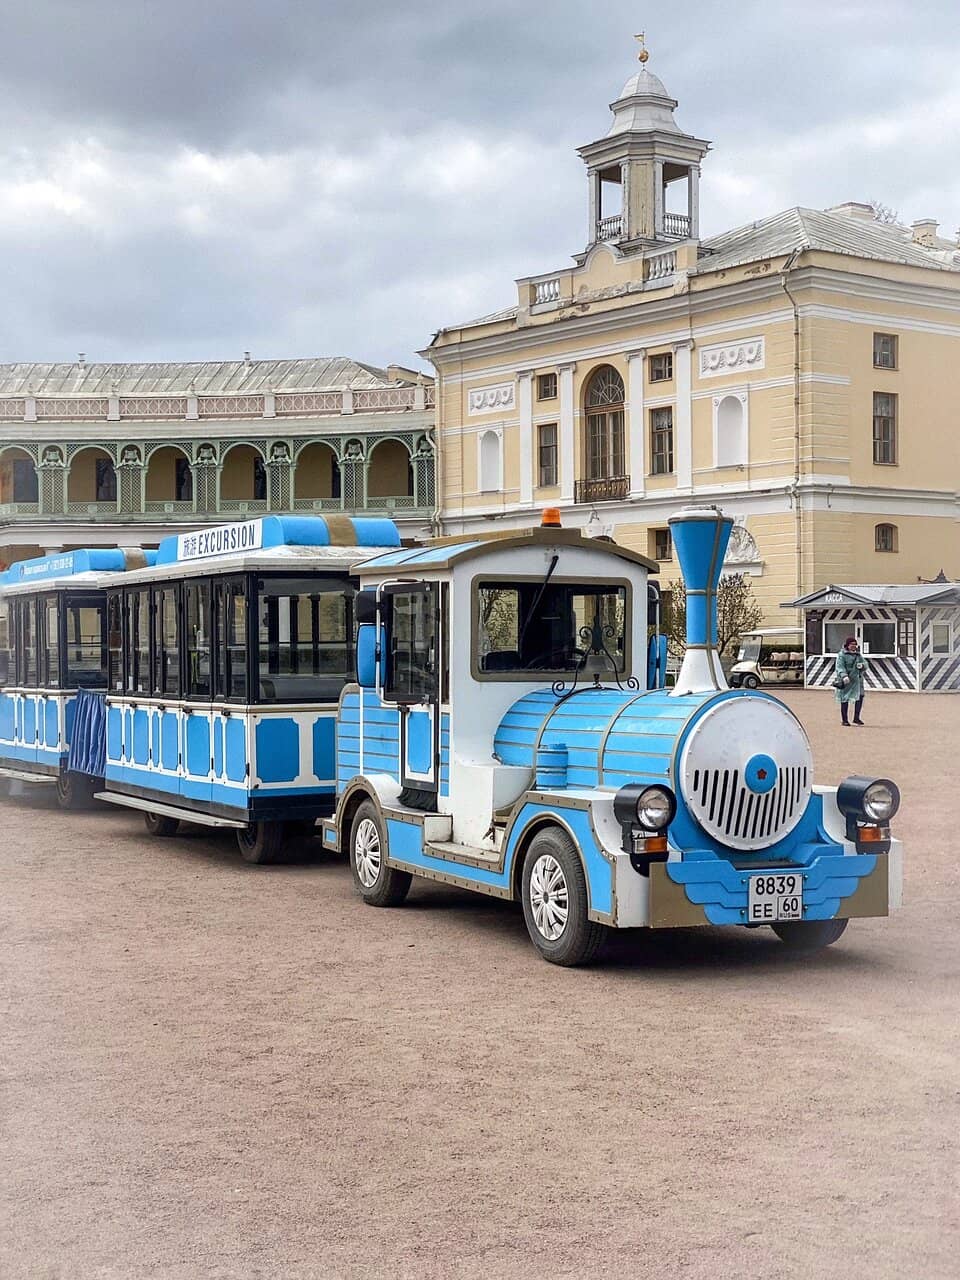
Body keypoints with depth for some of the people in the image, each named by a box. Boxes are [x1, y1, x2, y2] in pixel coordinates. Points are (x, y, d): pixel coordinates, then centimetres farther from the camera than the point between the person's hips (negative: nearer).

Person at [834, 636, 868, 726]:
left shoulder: (858, 654, 14)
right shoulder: (842, 654, -5)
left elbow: (865, 665, 11)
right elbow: (840, 667, -15)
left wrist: (862, 665, -13)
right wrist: (844, 676, -30)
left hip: (857, 679, 5)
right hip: (846, 680, -5)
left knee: (860, 696, -6)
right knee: (845, 699, 1)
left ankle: (856, 718, 5)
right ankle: (844, 720, 11)